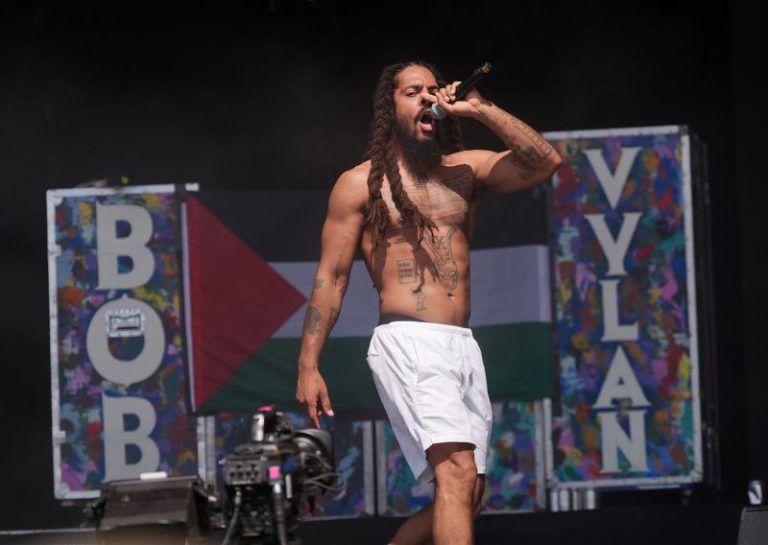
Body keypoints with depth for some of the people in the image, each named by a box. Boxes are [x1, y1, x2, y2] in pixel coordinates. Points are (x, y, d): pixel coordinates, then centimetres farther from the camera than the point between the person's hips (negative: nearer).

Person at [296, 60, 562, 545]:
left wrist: (479, 109, -1)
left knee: (466, 497, 7)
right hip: (408, 342, -6)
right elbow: (331, 278, 3)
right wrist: (308, 368, -3)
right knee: (457, 472, -23)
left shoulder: (465, 170, 16)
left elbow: (545, 162, 2)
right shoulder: (361, 184, 6)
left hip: (462, 346, 6)